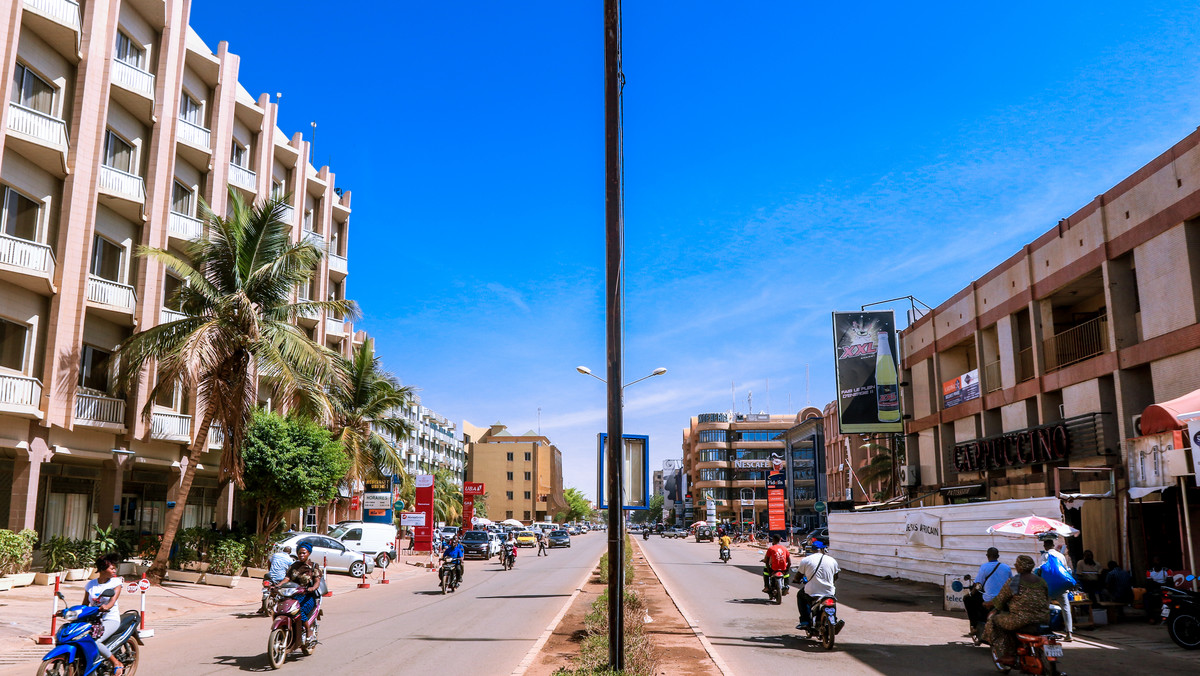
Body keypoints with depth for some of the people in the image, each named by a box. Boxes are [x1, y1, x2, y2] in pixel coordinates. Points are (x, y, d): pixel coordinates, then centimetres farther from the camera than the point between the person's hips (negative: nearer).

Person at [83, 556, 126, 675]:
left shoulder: (116, 582, 0)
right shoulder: (90, 584, 10)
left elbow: (113, 601, -14)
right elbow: (85, 604, 11)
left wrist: (106, 606, -36)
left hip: (111, 619, -5)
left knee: (93, 642, -28)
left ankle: (117, 663, -12)